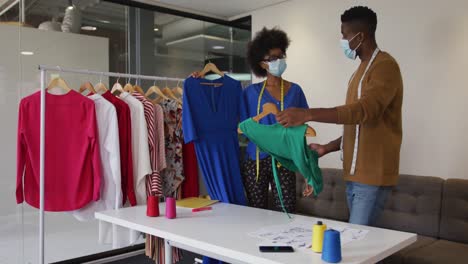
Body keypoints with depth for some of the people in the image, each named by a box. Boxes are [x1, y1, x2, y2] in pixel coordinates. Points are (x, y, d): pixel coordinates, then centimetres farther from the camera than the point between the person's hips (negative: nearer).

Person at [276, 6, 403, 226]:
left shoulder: (385, 66, -10)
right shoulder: (361, 71, 19)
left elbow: (364, 110, -28)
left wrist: (308, 114, -35)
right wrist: (327, 148, 11)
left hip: (372, 176, -8)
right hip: (354, 174, 8)